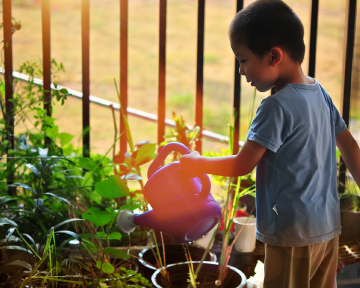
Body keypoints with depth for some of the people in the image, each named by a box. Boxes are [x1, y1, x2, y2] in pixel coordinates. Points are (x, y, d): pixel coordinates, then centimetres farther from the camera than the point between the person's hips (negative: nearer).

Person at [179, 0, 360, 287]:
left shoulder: (276, 107, -19)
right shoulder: (321, 94, 6)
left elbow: (242, 165, -15)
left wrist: (198, 164, -1)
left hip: (293, 232, -8)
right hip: (329, 226, 8)